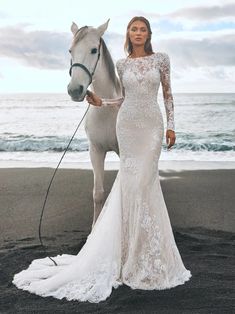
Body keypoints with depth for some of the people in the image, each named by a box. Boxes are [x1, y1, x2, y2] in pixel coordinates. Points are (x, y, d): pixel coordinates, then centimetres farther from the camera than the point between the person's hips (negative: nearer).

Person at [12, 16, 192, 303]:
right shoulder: (122, 64, 9)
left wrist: (171, 125, 0)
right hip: (128, 123, 2)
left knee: (142, 180, -6)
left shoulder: (161, 59, 4)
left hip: (152, 124, -1)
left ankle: (145, 248, 8)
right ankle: (136, 246, 14)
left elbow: (167, 93, 5)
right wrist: (101, 102, -2)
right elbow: (123, 98, 14)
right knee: (135, 179, 2)